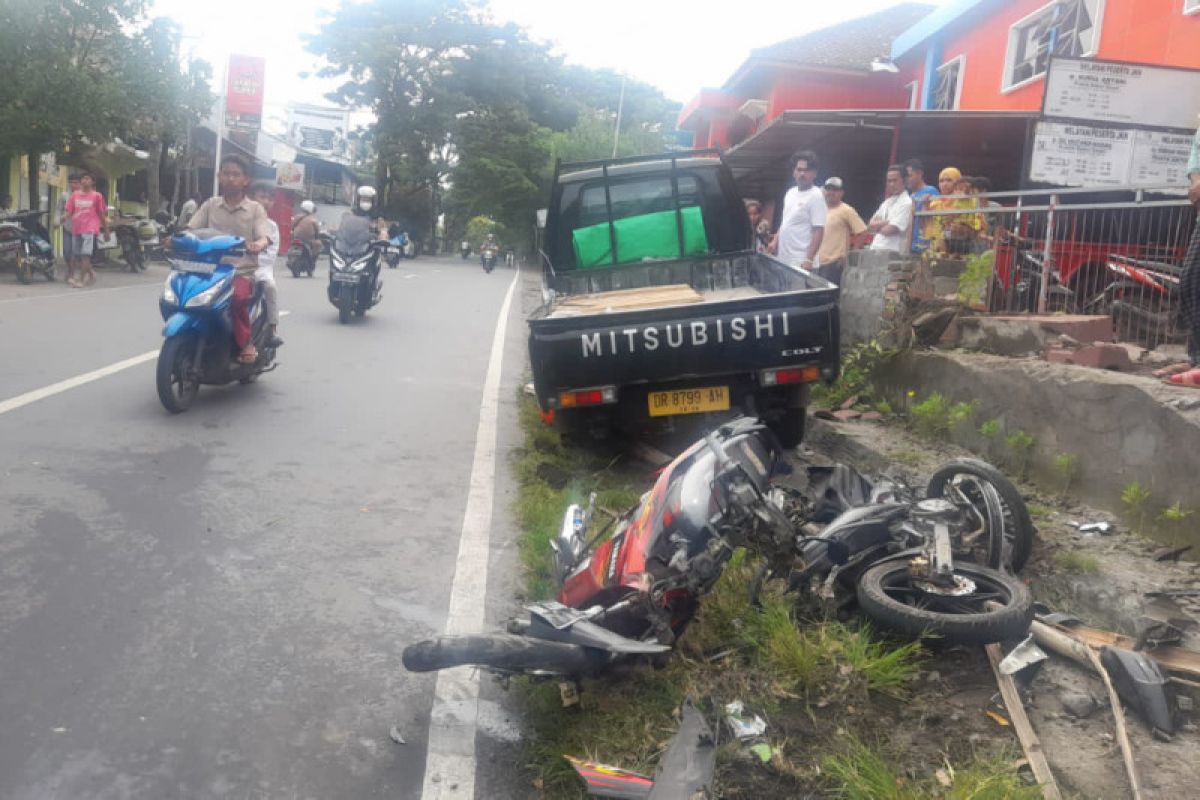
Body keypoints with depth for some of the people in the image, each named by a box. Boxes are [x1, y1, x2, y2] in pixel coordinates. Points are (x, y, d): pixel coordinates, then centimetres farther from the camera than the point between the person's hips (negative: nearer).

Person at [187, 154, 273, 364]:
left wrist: (257, 245, -32)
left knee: (237, 295, -34)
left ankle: (245, 342, -14)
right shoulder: (210, 205, 14)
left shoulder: (255, 209, 5)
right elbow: (190, 230, 7)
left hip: (243, 272, -3)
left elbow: (264, 238, -8)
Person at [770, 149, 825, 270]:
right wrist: (775, 241, 13)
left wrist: (809, 259, -21)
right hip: (783, 260, 8)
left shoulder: (816, 196, -10)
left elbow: (819, 231, -15)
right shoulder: (790, 193, 14)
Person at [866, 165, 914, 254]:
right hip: (876, 251, 8)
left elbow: (889, 230, -16)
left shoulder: (906, 203, -7)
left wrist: (877, 226, 3)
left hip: (893, 253, -8)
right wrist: (885, 222, -7)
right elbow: (870, 227, 10)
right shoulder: (886, 202, 19)